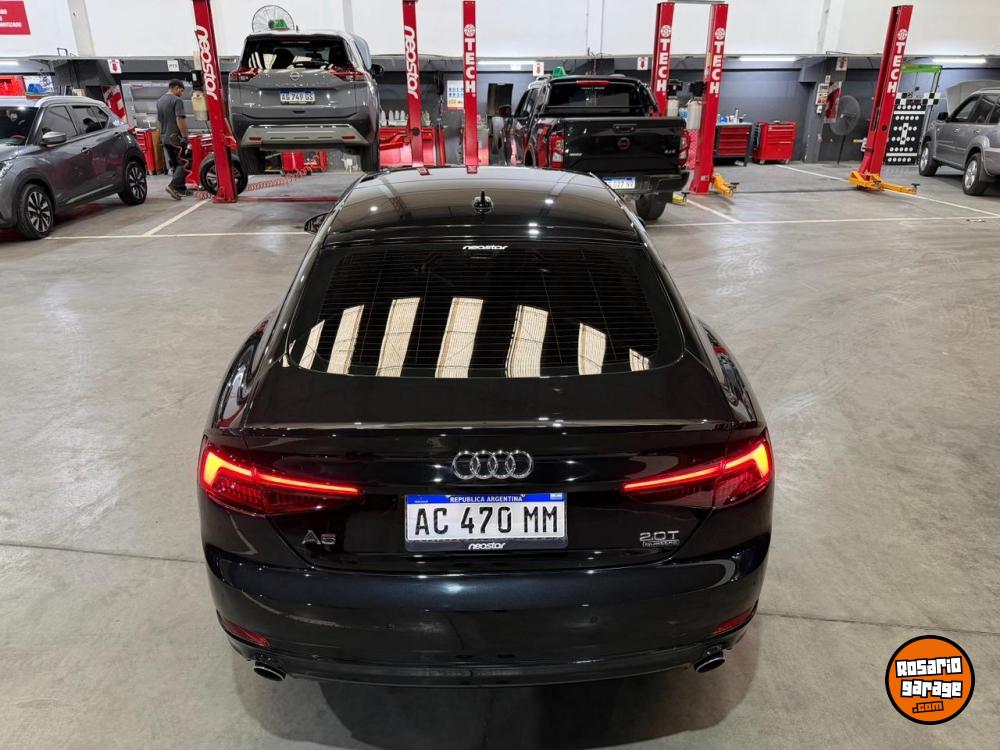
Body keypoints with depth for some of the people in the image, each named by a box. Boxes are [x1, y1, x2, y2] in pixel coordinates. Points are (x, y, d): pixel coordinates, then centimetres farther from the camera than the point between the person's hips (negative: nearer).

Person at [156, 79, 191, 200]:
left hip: (165, 138, 9)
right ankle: (173, 185, -20)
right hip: (176, 137, -9)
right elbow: (180, 120, -18)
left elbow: (159, 121, 22)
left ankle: (181, 189, 14)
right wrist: (185, 137, -17)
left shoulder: (159, 101, 18)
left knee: (176, 164, 13)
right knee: (185, 163, -8)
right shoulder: (177, 100, -10)